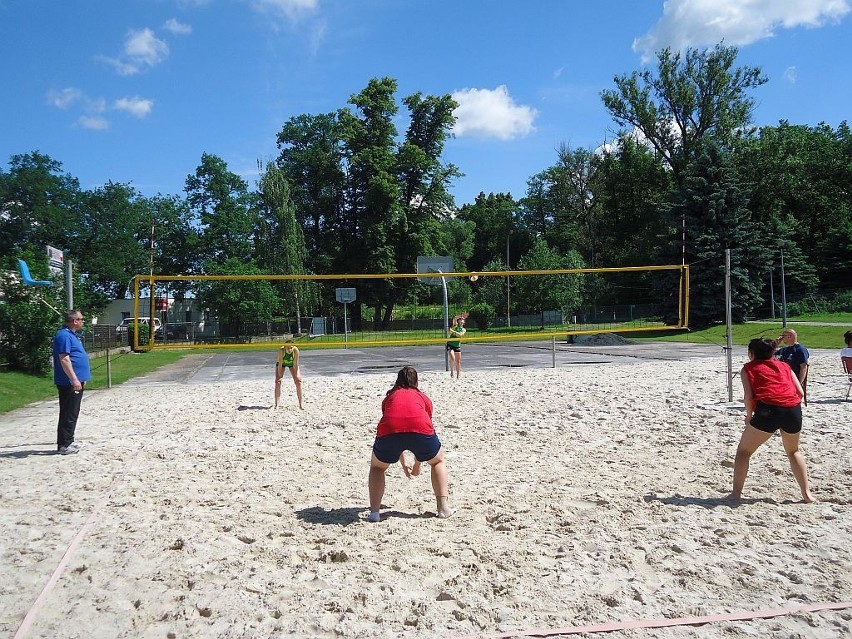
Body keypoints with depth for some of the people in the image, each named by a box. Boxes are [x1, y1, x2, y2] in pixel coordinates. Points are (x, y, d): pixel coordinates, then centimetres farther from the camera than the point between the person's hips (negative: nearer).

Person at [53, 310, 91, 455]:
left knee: (72, 413, 15)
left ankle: (68, 440, 23)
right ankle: (64, 445, -2)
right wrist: (74, 380, -24)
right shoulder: (64, 335, -16)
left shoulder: (71, 334, 17)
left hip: (76, 382, 10)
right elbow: (64, 359, -22)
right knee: (69, 414, -7)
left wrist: (81, 379, 26)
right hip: (69, 383, -10)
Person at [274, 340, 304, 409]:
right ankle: (276, 404, -11)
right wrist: (279, 376, -30)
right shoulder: (281, 350, -39)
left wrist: (296, 376, -25)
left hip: (292, 363, 1)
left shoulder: (296, 350, -37)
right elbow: (280, 364, -34)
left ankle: (301, 403, -1)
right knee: (277, 382, -14)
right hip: (282, 363, -1)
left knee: (298, 381, -9)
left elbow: (295, 364, -30)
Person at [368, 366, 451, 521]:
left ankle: (374, 511, 16)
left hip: (389, 431, 1)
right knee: (438, 461, 30)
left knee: (377, 467, 30)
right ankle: (443, 507, 21)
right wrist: (417, 465, 53)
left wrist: (404, 465, 55)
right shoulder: (423, 397, 32)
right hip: (420, 430, 0)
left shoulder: (389, 398, 34)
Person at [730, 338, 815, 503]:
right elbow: (800, 393, 15)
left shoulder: (748, 368, 15)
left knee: (744, 451, 13)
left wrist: (749, 415, 13)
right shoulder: (784, 366, 26)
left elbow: (748, 396, 0)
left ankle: (736, 492, 9)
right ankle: (807, 493, 26)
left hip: (768, 410, -4)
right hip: (793, 409, 4)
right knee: (793, 451, 29)